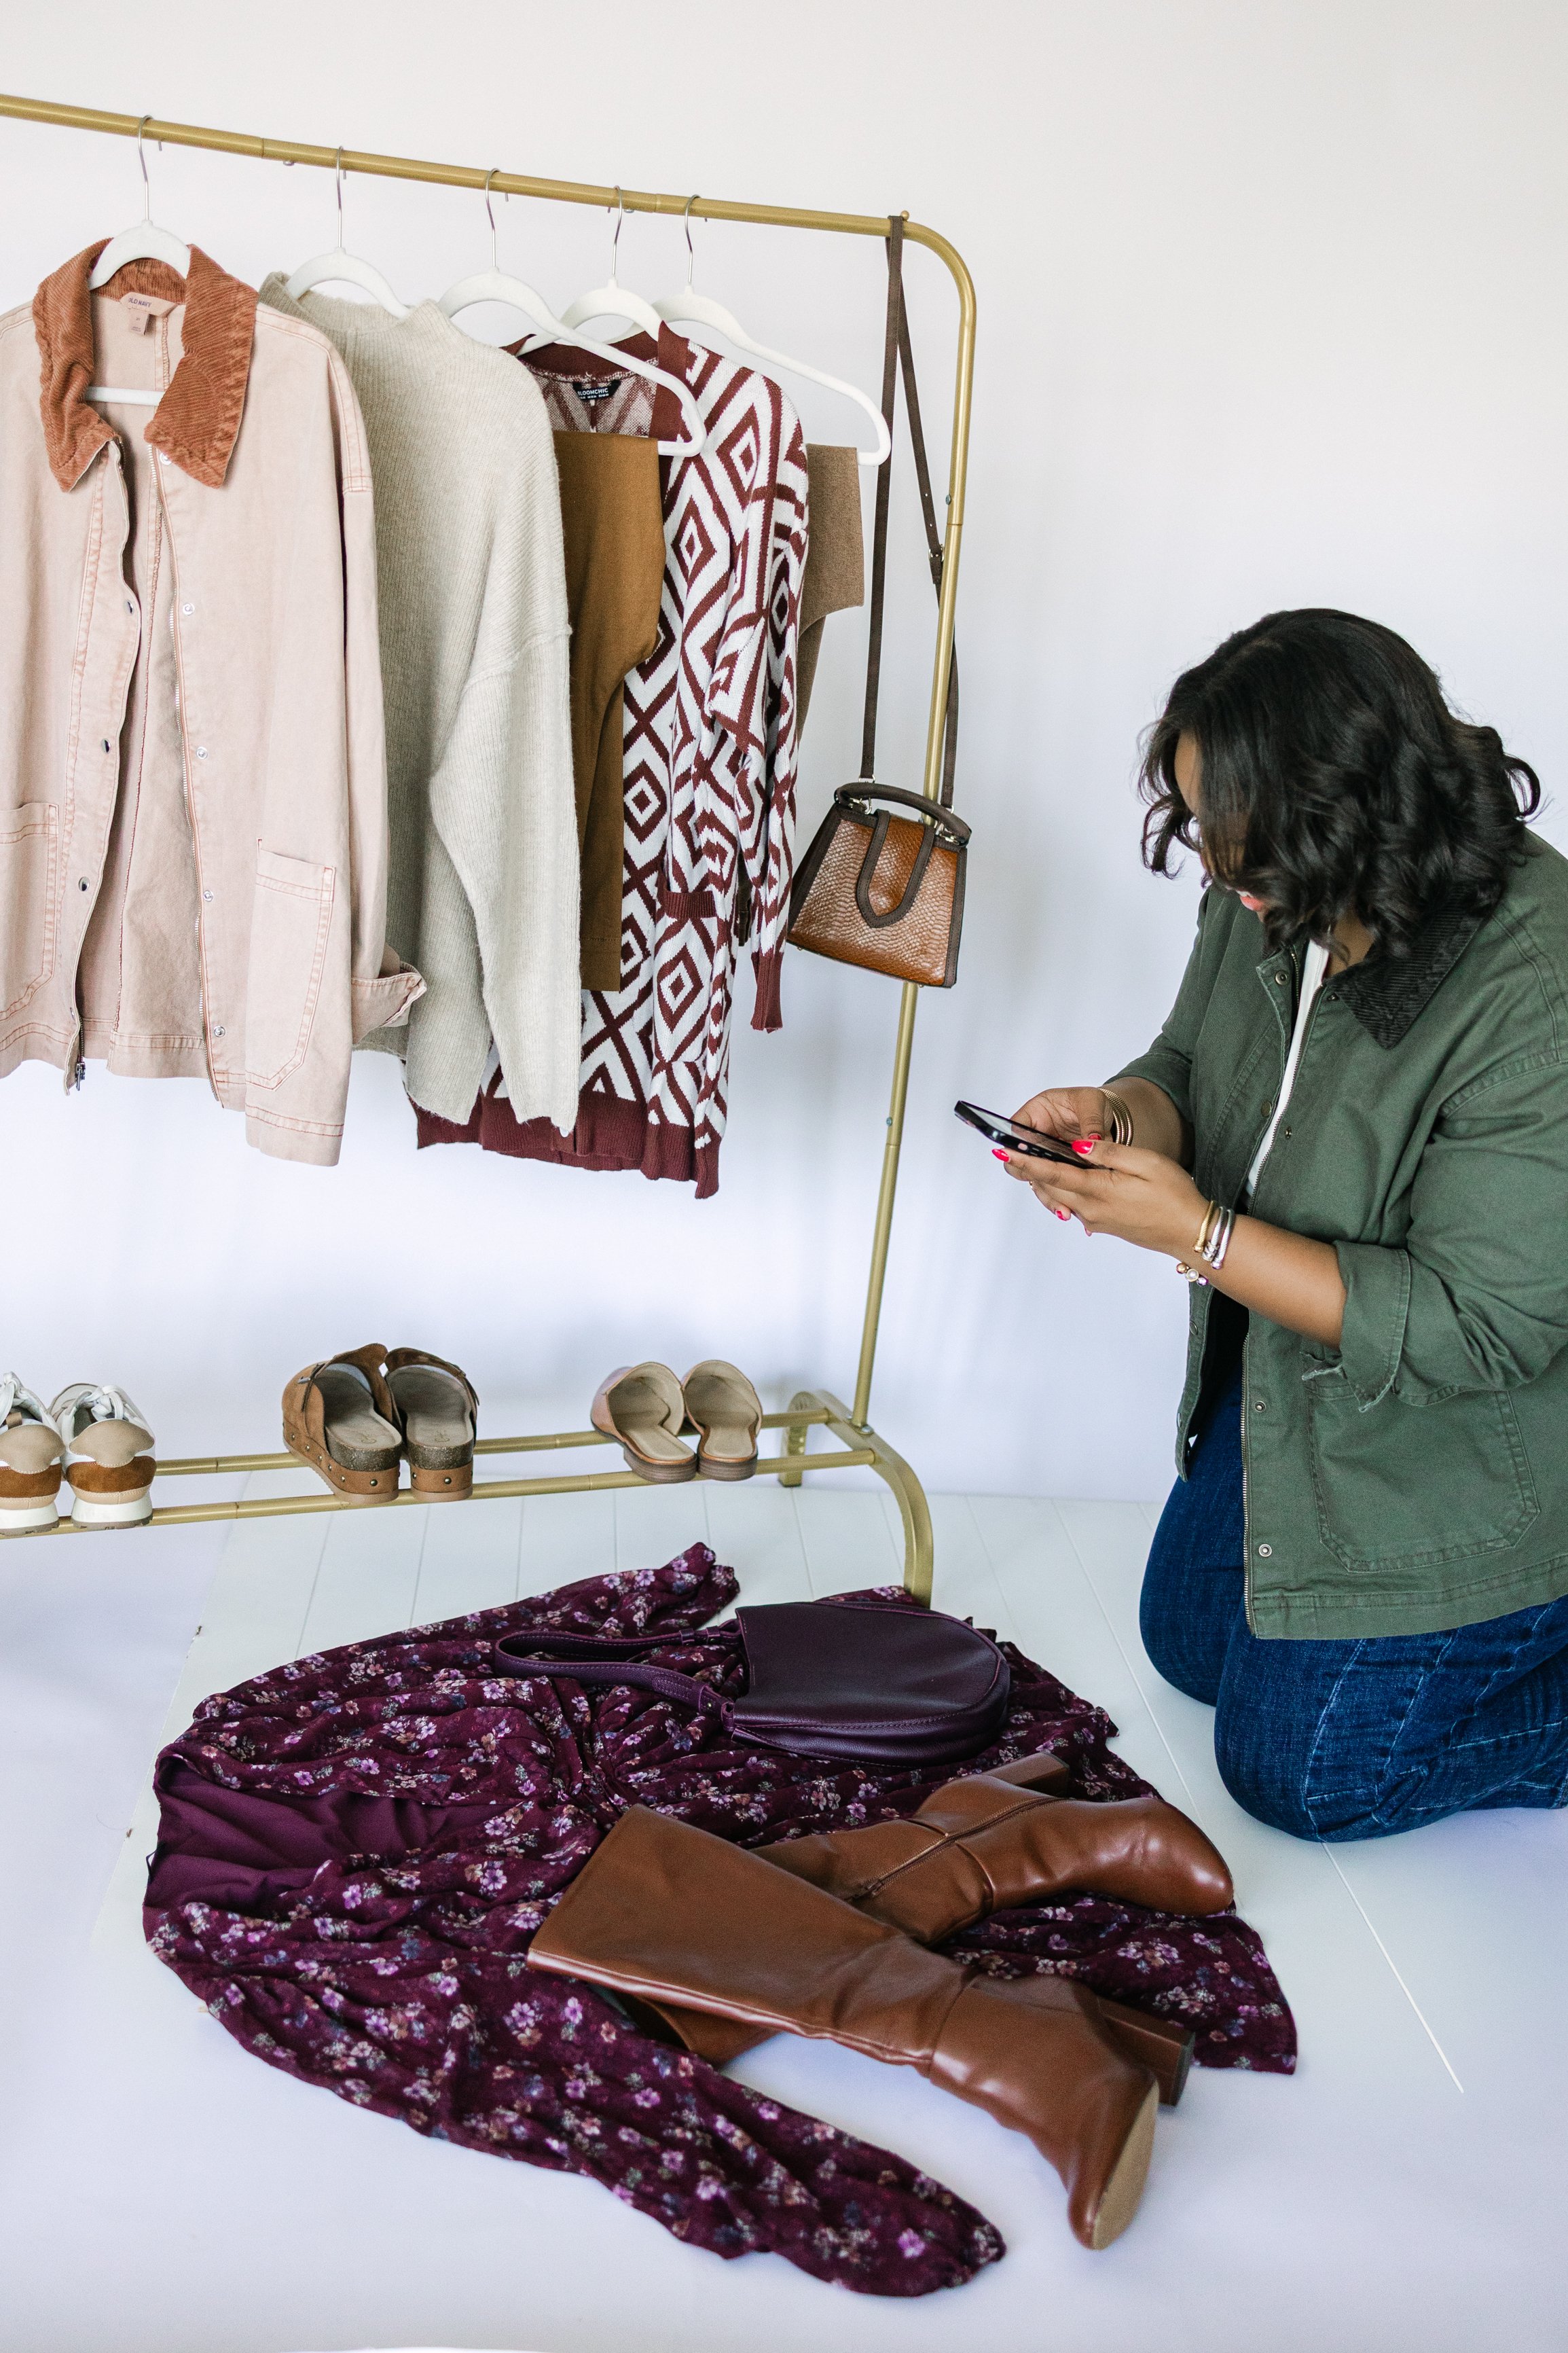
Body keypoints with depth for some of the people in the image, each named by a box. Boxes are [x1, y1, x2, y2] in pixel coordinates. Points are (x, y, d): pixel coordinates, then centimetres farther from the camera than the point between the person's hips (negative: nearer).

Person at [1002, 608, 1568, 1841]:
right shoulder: (1272, 899, -12)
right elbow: (1191, 1069, 4)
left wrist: (1196, 1231, -35)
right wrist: (1117, 1116, -20)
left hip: (1456, 1453, -8)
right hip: (1278, 1383, 8)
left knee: (1302, 1773, 5)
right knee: (1190, 1645, 25)